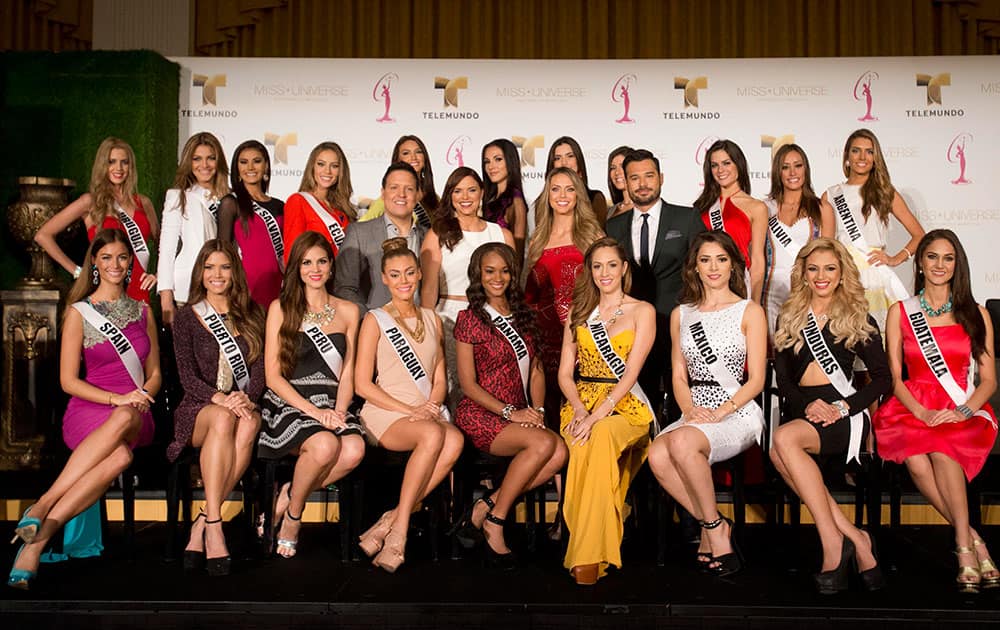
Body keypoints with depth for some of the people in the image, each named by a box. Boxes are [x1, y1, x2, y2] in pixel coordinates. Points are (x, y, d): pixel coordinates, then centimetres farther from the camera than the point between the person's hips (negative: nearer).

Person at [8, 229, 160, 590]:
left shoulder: (143, 312, 17)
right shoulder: (79, 312, 6)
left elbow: (154, 372, 19)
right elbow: (68, 381, 0)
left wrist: (143, 396, -4)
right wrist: (117, 398, -14)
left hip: (136, 417, 2)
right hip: (88, 410, -2)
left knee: (124, 419, -39)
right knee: (120, 455, -39)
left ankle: (41, 524, -38)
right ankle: (37, 536, -34)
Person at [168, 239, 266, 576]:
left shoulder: (252, 315, 13)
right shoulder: (187, 318, 7)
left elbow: (261, 369, 5)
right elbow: (187, 377, -3)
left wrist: (247, 398, -17)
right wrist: (220, 398, -22)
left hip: (243, 405, 1)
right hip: (199, 409, -1)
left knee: (249, 425, -36)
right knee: (224, 419, -38)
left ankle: (203, 523, -30)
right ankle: (214, 526, -38)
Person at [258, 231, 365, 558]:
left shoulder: (348, 311, 15)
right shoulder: (281, 308, 5)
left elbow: (347, 373, 12)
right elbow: (273, 375, -2)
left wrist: (339, 412, -7)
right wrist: (314, 411, -14)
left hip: (331, 404, 3)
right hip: (288, 403, -3)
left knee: (355, 449, -30)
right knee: (325, 444, -34)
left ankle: (289, 495, -4)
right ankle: (293, 514, -5)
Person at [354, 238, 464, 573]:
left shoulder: (432, 320, 18)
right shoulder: (375, 320, 3)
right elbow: (363, 385, -3)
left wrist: (432, 405, -4)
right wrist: (409, 410, -13)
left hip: (428, 411, 4)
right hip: (385, 412, -4)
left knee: (455, 440, -31)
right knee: (433, 434, -36)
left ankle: (391, 521, -25)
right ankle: (399, 531, -27)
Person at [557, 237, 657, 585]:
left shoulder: (642, 311, 6)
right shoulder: (578, 312, 19)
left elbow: (631, 372, -6)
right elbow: (564, 373, 12)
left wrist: (597, 415, -20)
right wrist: (579, 409, -9)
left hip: (625, 405, -3)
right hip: (580, 403, 3)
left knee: (601, 436, -37)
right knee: (583, 444, -33)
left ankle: (588, 554, -35)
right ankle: (591, 550, -25)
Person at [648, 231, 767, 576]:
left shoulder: (749, 312, 3)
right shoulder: (681, 315, 16)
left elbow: (756, 380, -1)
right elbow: (679, 376, 13)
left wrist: (720, 412, -14)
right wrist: (689, 409, -7)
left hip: (738, 412, -4)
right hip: (695, 413, 4)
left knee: (682, 442, -34)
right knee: (657, 454, -29)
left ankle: (713, 527, -13)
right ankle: (715, 526, -9)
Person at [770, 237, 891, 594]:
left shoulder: (859, 319, 10)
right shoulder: (788, 318, 17)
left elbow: (883, 378, 5)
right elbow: (782, 378, 10)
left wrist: (842, 407, -10)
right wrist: (807, 405, -10)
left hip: (843, 416, -3)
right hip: (801, 411, 3)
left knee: (784, 438, -35)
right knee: (779, 454, -34)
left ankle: (833, 542, -28)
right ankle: (855, 539, -26)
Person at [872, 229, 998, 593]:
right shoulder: (900, 313, 10)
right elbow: (895, 378, 5)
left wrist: (962, 412, -12)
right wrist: (923, 413, -12)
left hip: (964, 413, 0)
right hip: (912, 408, 0)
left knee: (941, 450, -35)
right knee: (916, 461, -33)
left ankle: (964, 548, -29)